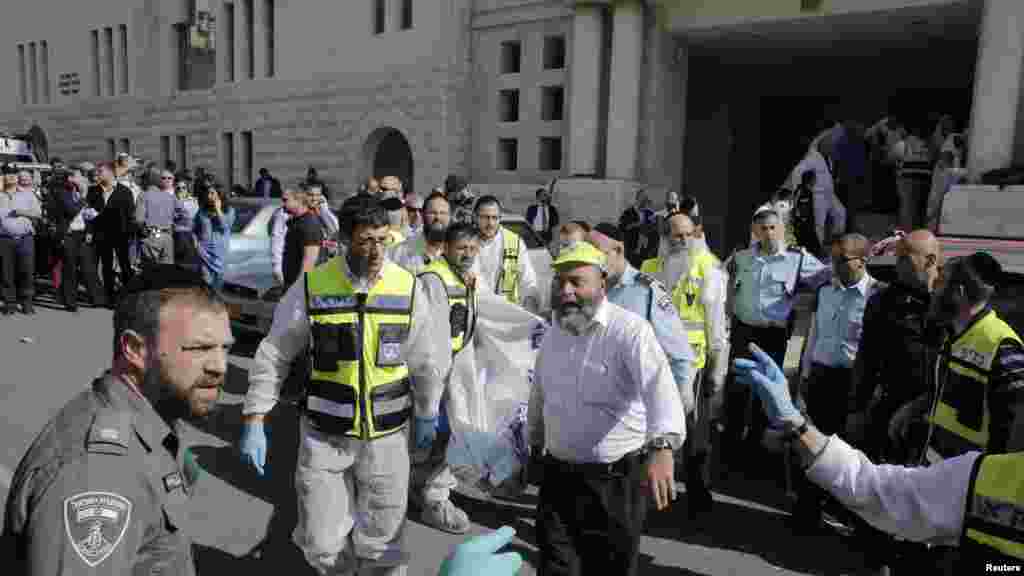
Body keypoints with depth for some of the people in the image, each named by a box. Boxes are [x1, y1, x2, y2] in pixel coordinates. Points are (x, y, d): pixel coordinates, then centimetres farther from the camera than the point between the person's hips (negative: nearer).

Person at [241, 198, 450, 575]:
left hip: (387, 434, 1)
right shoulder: (312, 287, -9)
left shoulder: (407, 287, -5)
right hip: (324, 434, 0)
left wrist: (427, 415, 13)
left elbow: (426, 359, 6)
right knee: (320, 545, 7)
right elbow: (273, 356, -1)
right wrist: (254, 423, -5)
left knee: (382, 545, 11)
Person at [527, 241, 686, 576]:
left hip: (616, 480, -4)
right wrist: (534, 444, 28)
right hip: (558, 475, 5)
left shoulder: (630, 330, -17)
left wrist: (662, 448, -50)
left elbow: (659, 387, -34)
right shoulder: (553, 334, 5)